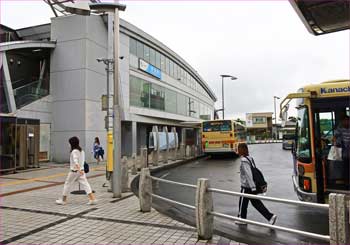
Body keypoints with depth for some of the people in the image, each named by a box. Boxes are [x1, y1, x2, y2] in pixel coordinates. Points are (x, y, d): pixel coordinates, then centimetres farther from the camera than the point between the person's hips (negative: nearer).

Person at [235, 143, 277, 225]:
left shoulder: (244, 161, -20)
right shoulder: (249, 158, 6)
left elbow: (248, 174, -25)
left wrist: (253, 188, -26)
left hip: (246, 187, -8)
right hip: (251, 186, 8)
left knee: (243, 203, 10)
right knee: (256, 202, 15)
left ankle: (242, 219, 26)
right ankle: (270, 216, 11)